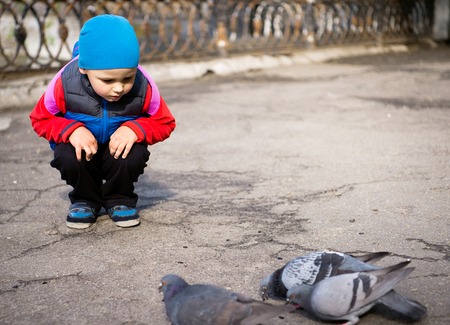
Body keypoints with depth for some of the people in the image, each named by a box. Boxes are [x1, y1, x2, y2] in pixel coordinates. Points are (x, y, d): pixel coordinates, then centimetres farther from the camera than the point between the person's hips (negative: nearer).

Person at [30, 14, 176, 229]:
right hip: (83, 145, 0)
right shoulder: (65, 83, -28)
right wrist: (71, 130, -32)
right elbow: (41, 118, -12)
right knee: (67, 156, -31)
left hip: (120, 146, 0)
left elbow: (164, 123, -12)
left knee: (134, 156, -31)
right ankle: (85, 199, 3)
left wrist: (135, 129, -33)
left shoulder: (144, 88, -27)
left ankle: (120, 199, 3)